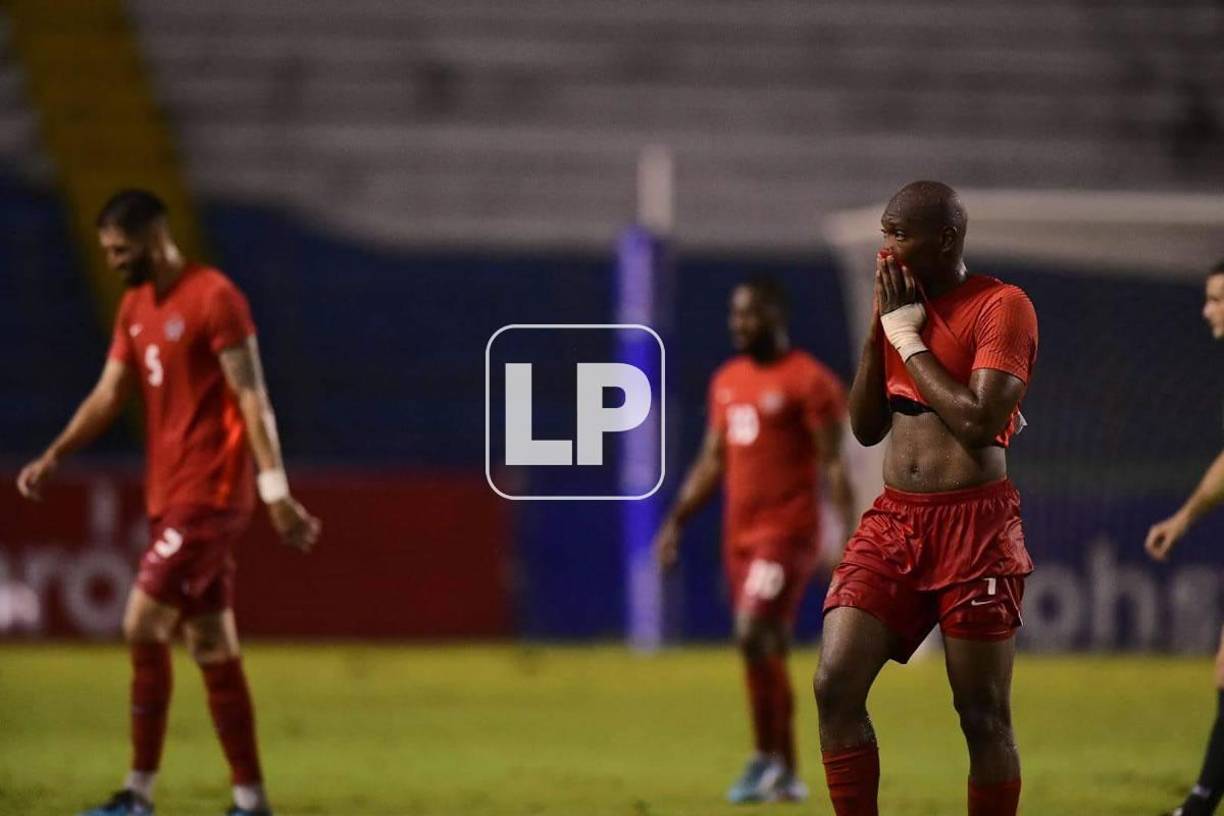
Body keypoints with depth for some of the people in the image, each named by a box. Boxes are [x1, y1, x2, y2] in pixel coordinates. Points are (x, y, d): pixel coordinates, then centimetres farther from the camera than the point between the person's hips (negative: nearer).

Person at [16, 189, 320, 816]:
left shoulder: (214, 298, -11)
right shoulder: (136, 307, 14)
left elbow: (252, 399, -14)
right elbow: (110, 393, 14)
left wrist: (276, 492, -18)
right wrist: (54, 456, 1)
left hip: (211, 494, -9)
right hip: (170, 497, 9)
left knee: (143, 626, -14)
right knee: (213, 650, 8)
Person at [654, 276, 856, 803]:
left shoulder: (809, 382, -7)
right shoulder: (727, 381, 15)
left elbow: (832, 464, -11)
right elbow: (712, 461, 21)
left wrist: (848, 534, -18)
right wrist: (676, 521, 15)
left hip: (787, 534, -8)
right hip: (739, 536, 8)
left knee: (754, 636, -18)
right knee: (765, 653, 9)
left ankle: (766, 757, -7)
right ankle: (786, 776, 15)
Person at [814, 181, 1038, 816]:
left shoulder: (1000, 307, -8)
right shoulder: (900, 301, 14)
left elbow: (980, 422, -19)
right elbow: (866, 426, 15)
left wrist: (910, 338, -10)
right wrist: (880, 324, 5)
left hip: (974, 524, -6)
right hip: (893, 519, 6)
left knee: (983, 715, -1)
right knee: (835, 686, -7)